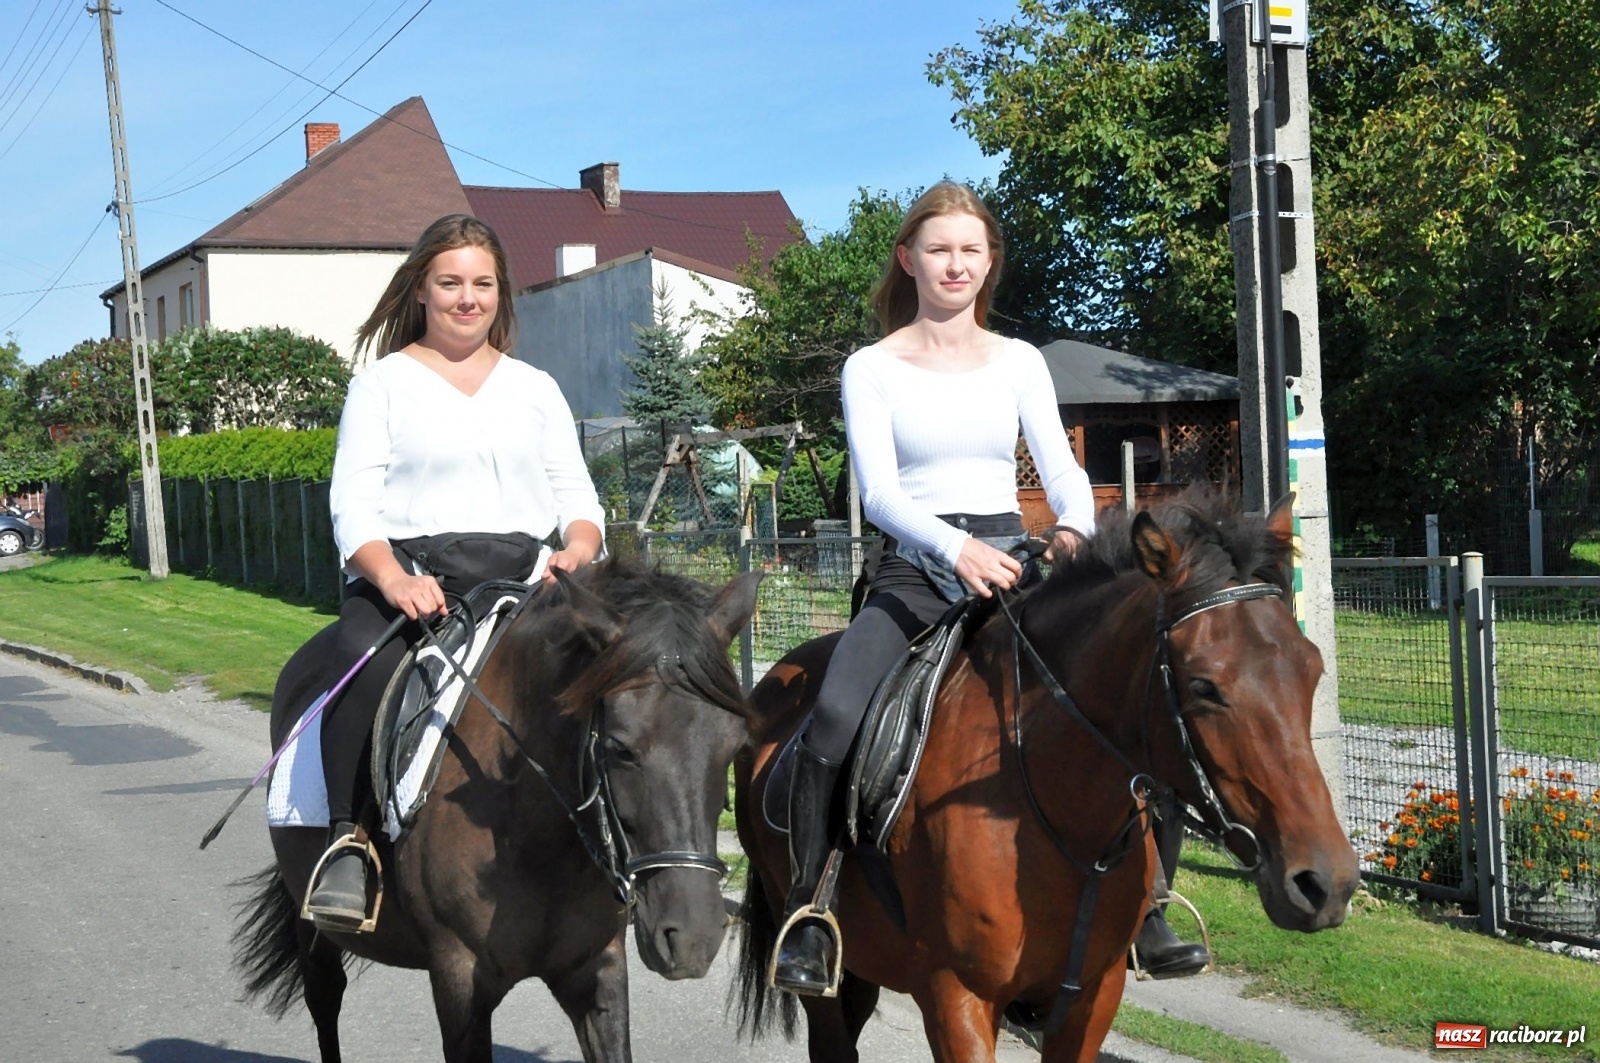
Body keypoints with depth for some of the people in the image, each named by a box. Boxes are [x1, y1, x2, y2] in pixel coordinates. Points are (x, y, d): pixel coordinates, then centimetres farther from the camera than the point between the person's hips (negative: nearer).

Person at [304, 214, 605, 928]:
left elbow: (577, 496, 17)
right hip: (411, 568, -3)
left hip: (525, 573, 3)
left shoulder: (535, 388, 21)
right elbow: (353, 505, 0)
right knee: (369, 659, -36)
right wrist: (394, 580, -20)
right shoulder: (383, 384, 11)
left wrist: (577, 550, -8)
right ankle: (346, 842, -24)